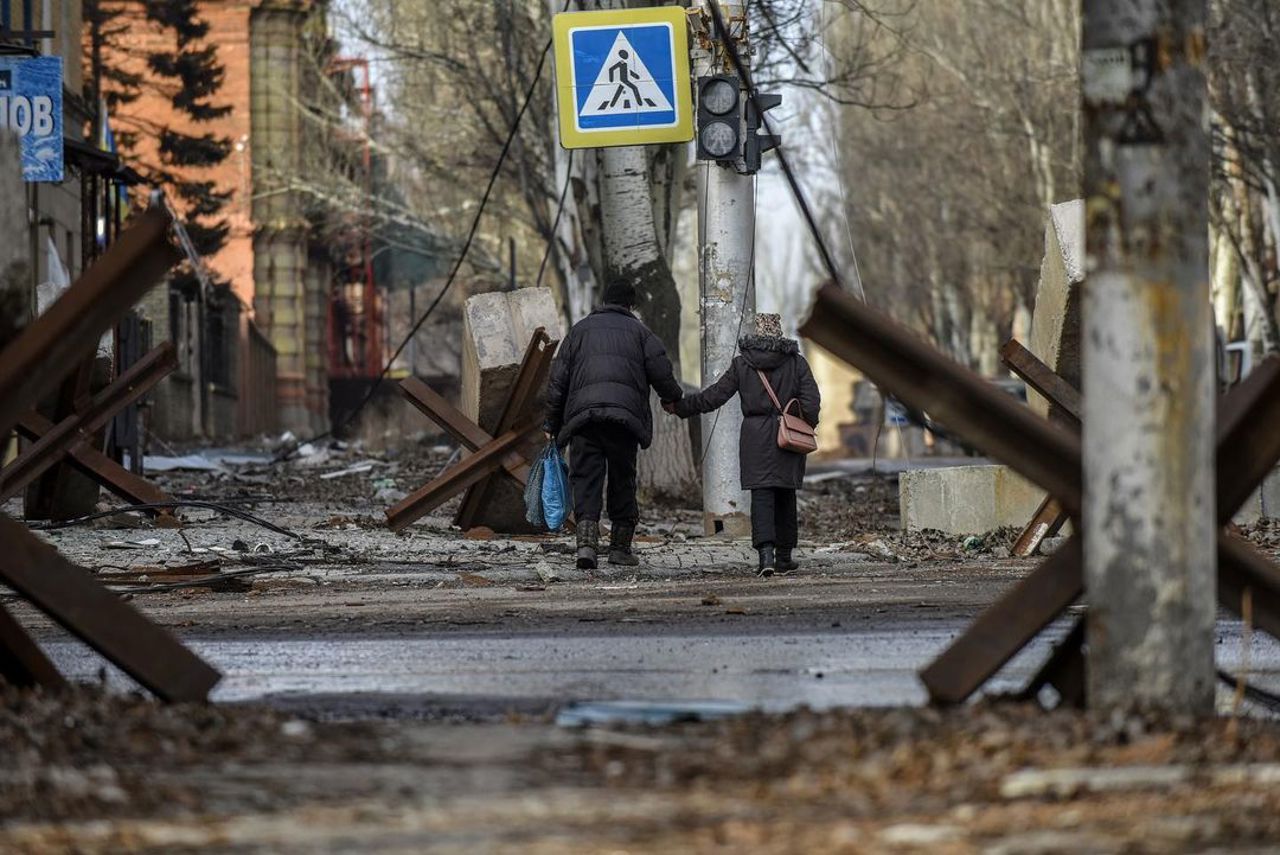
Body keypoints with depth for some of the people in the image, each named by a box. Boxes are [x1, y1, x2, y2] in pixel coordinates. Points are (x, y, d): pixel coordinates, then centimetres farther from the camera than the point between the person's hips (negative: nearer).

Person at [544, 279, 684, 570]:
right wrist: (672, 398, 24)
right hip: (625, 413, -1)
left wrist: (552, 424, 18)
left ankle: (586, 543, -20)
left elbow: (558, 379, 14)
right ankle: (620, 546, 16)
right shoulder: (639, 332, 14)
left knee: (586, 480, -2)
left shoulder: (580, 329, 19)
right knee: (622, 481, 12)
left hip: (583, 414, 1)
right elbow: (661, 371, 4)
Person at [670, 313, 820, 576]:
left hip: (755, 436, -1)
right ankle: (785, 556, 16)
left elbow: (715, 395, 0)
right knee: (785, 496, 12)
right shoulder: (796, 363, 1)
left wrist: (681, 407, 9)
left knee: (761, 495, -5)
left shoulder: (742, 364, -1)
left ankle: (766, 552, -22)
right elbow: (811, 401, -5)